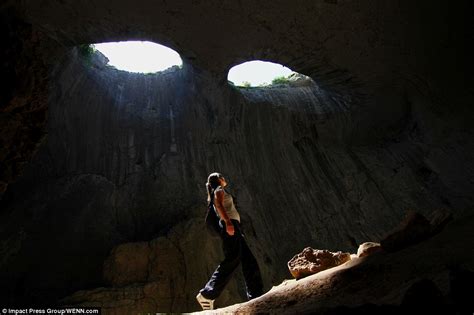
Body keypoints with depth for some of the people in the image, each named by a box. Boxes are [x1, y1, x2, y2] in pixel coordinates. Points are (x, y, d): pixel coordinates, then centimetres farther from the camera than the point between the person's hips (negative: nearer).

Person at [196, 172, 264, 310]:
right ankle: (207, 294, -19)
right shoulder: (219, 190, 4)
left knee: (249, 261, 3)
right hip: (230, 225, -10)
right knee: (232, 260, -20)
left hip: (234, 227, 10)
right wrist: (227, 221, -31)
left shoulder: (220, 192, 31)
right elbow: (219, 204, -16)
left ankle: (255, 296, 3)